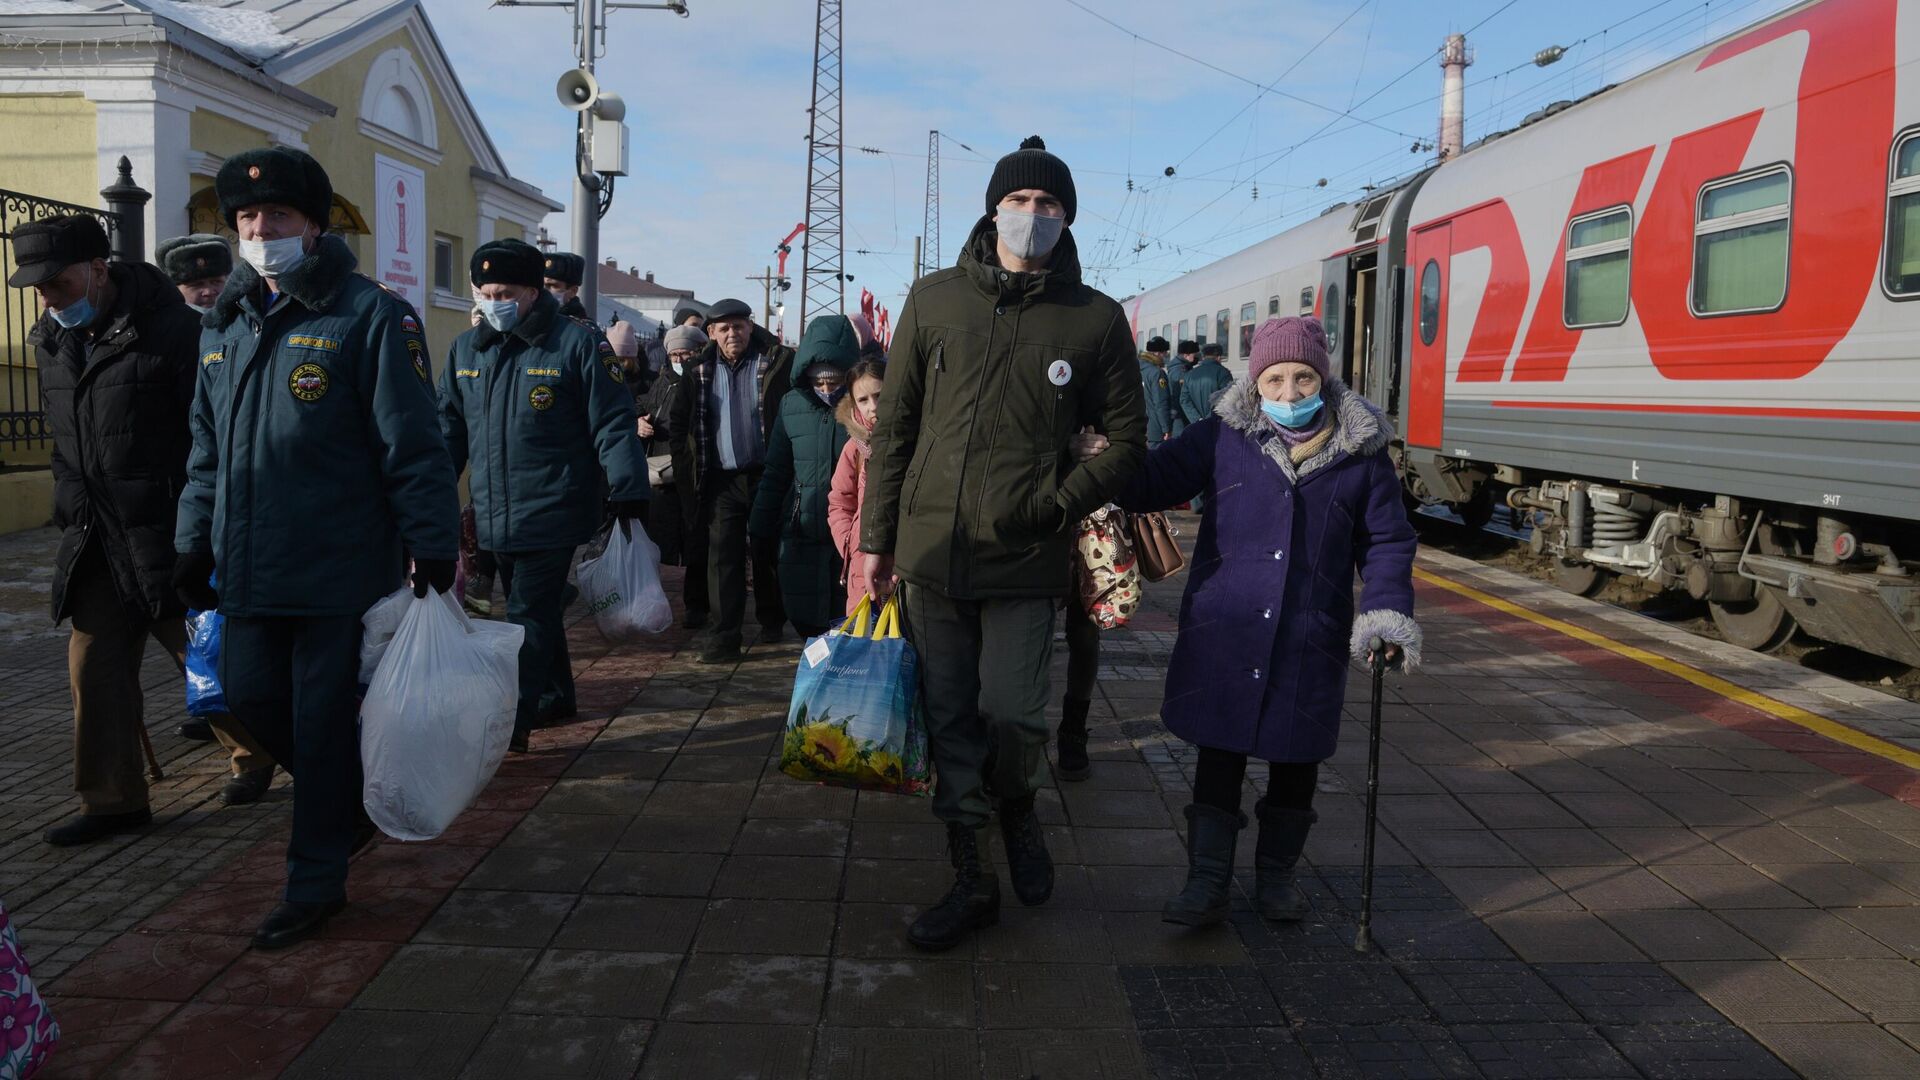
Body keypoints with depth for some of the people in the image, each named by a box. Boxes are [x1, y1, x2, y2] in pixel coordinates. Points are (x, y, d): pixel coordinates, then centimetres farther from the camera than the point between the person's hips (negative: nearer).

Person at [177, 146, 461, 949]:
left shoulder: (368, 316, -8)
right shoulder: (224, 324, 13)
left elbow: (413, 446, -11)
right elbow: (207, 452, 19)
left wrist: (434, 550, -13)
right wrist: (196, 544, 15)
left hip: (342, 568, -7)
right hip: (251, 569, 7)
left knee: (324, 723, 1)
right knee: (250, 698, 11)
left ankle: (316, 883, 16)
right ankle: (351, 800, 37)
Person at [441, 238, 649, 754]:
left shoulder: (576, 344, -7)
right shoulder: (466, 350, 10)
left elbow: (613, 426, -8)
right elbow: (448, 430, 16)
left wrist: (629, 498, -11)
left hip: (552, 512, -6)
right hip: (495, 515, 6)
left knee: (530, 616, -7)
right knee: (538, 612, 18)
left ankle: (513, 722, -4)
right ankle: (555, 697, 33)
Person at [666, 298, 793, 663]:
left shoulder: (778, 362, -5)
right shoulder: (700, 372, 7)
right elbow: (678, 422, 17)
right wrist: (688, 462, 8)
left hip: (767, 477, -2)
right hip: (722, 480, 2)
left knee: (768, 555, 10)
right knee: (723, 557, -3)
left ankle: (771, 621, 30)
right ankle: (723, 639, -2)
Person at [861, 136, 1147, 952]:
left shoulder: (1096, 320, 2)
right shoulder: (934, 301, 6)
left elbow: (1125, 439, 5)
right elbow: (894, 426, 9)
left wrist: (1058, 504, -11)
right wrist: (878, 538, 7)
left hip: (1026, 561, -2)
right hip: (930, 552, 2)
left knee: (1012, 714, -7)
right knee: (949, 723, 8)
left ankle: (1019, 813, 28)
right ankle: (971, 880, 23)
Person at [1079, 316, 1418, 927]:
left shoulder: (1362, 451, 1)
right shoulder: (1224, 436, -1)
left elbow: (1386, 541, 6)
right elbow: (1155, 481, -1)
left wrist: (1389, 613, -7)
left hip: (1313, 641, 1)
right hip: (1223, 632, -1)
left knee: (1295, 760, 12)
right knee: (1219, 755, 3)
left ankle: (1276, 873, 33)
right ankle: (1208, 880, 15)